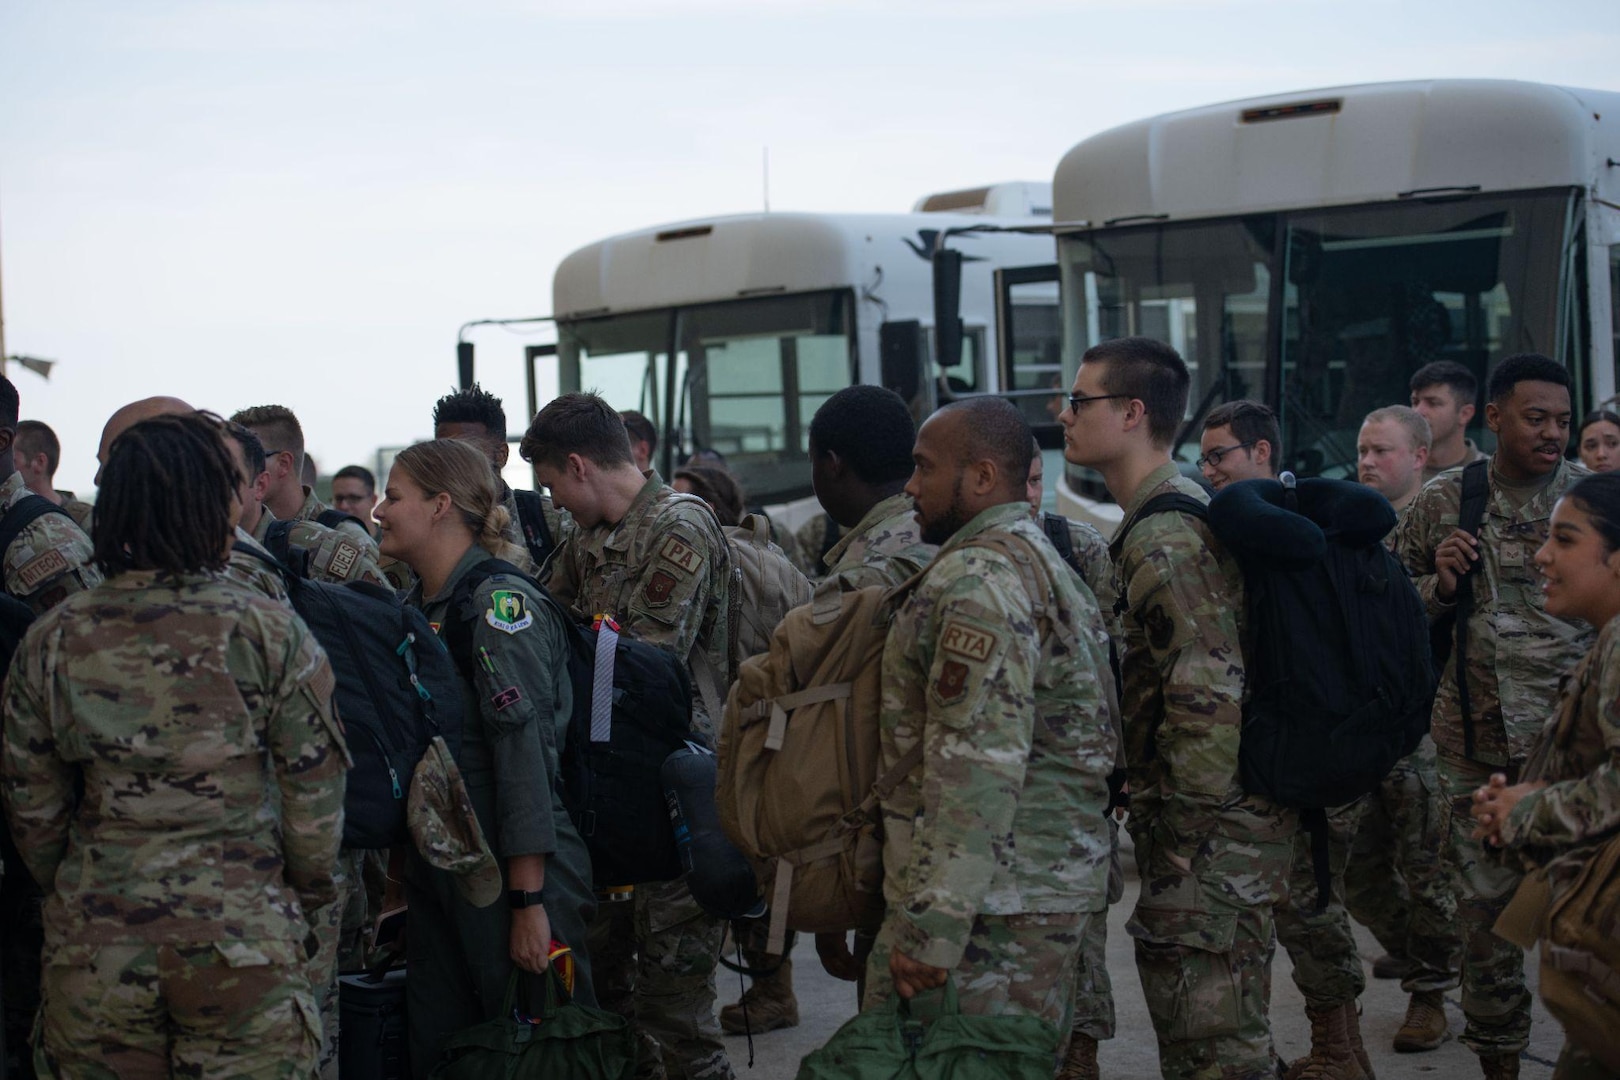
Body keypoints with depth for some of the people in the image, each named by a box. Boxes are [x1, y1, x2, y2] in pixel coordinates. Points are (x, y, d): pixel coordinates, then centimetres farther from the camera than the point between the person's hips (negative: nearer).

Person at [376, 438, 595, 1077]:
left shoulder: (501, 605, -14)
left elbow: (526, 754, -19)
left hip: (514, 873, -8)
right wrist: (401, 873, 18)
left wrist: (529, 903, -21)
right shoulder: (415, 606, 12)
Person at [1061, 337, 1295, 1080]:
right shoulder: (1185, 512, 14)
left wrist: (1178, 834, -19)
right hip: (1236, 820, 10)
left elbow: (1209, 696, -25)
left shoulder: (1162, 539, -18)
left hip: (1210, 832, -10)